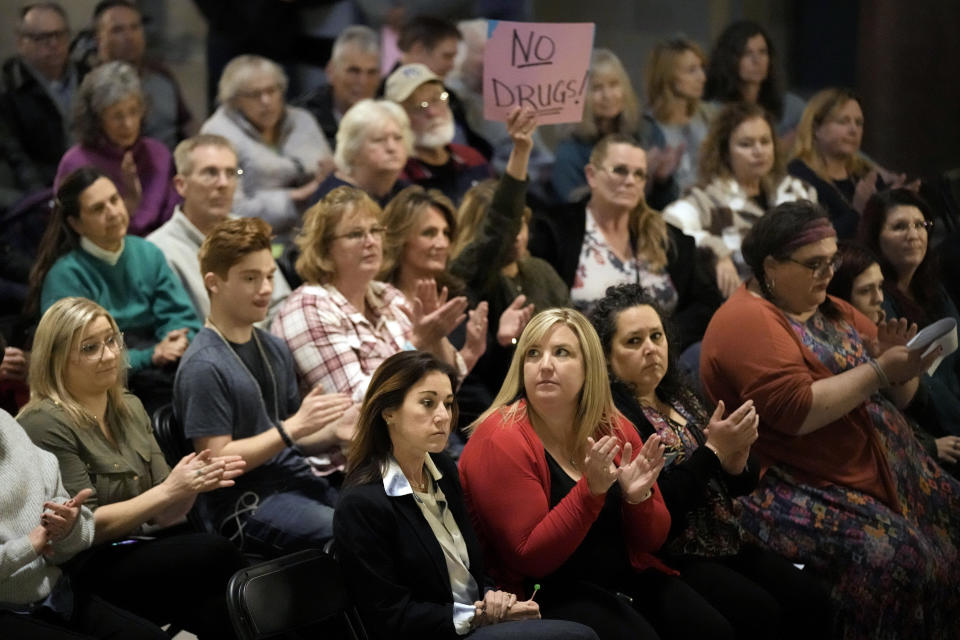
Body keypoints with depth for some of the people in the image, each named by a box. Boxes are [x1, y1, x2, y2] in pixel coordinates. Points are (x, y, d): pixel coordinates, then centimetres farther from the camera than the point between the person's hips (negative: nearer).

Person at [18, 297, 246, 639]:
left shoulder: (130, 408, 14)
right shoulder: (45, 425, -9)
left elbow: (163, 516, 12)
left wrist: (192, 484, -10)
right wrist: (167, 491, -17)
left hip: (145, 551, 6)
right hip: (89, 570, -6)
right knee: (217, 553, -27)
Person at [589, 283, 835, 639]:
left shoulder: (681, 396, 14)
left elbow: (740, 485, 15)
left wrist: (737, 459, -8)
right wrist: (713, 451, -18)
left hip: (726, 543, 8)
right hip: (670, 555, -8)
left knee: (811, 601, -11)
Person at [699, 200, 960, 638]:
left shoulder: (833, 311, 15)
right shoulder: (748, 321, -10)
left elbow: (896, 398, 16)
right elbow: (796, 410, -22)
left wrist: (899, 363, -6)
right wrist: (878, 371, -17)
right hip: (795, 488, -9)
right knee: (888, 553, -28)